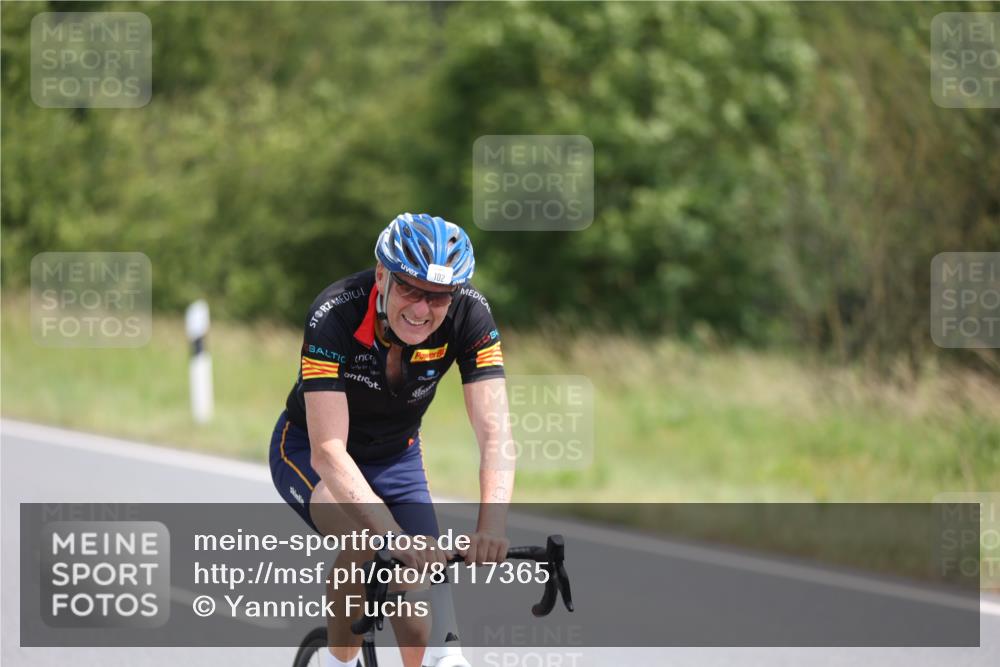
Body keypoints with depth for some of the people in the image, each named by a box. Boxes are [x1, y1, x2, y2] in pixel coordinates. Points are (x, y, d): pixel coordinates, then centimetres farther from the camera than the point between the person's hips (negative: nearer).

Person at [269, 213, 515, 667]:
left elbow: (494, 433, -33)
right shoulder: (335, 315, -35)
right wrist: (396, 539, -54)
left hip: (395, 457, 4)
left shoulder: (469, 315, -26)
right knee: (366, 541, -32)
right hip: (308, 452, -4)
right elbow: (328, 451, -41)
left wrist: (491, 527, -51)